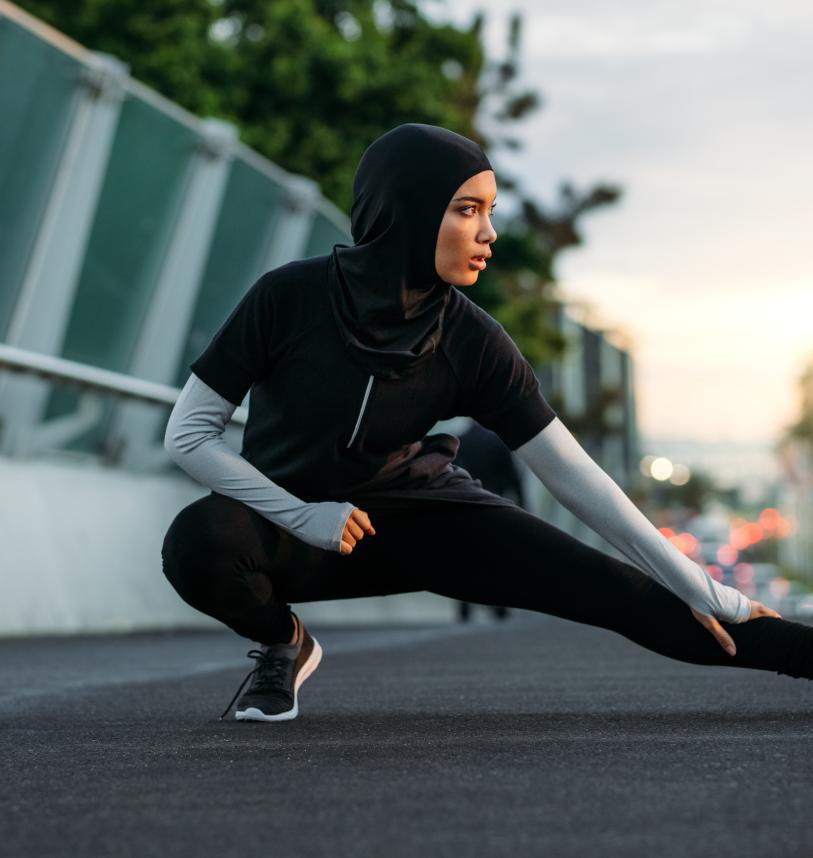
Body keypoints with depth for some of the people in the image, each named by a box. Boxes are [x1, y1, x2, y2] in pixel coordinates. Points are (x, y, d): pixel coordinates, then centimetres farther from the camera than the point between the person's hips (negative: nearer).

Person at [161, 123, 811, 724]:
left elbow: (574, 476, -12)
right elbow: (188, 432, -16)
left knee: (614, 591, -14)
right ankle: (285, 644, -5)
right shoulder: (290, 298, -23)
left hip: (419, 514, 1)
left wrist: (707, 596, -12)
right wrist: (303, 517, -27)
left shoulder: (472, 343, -17)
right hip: (290, 520, -1)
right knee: (198, 542, -35)